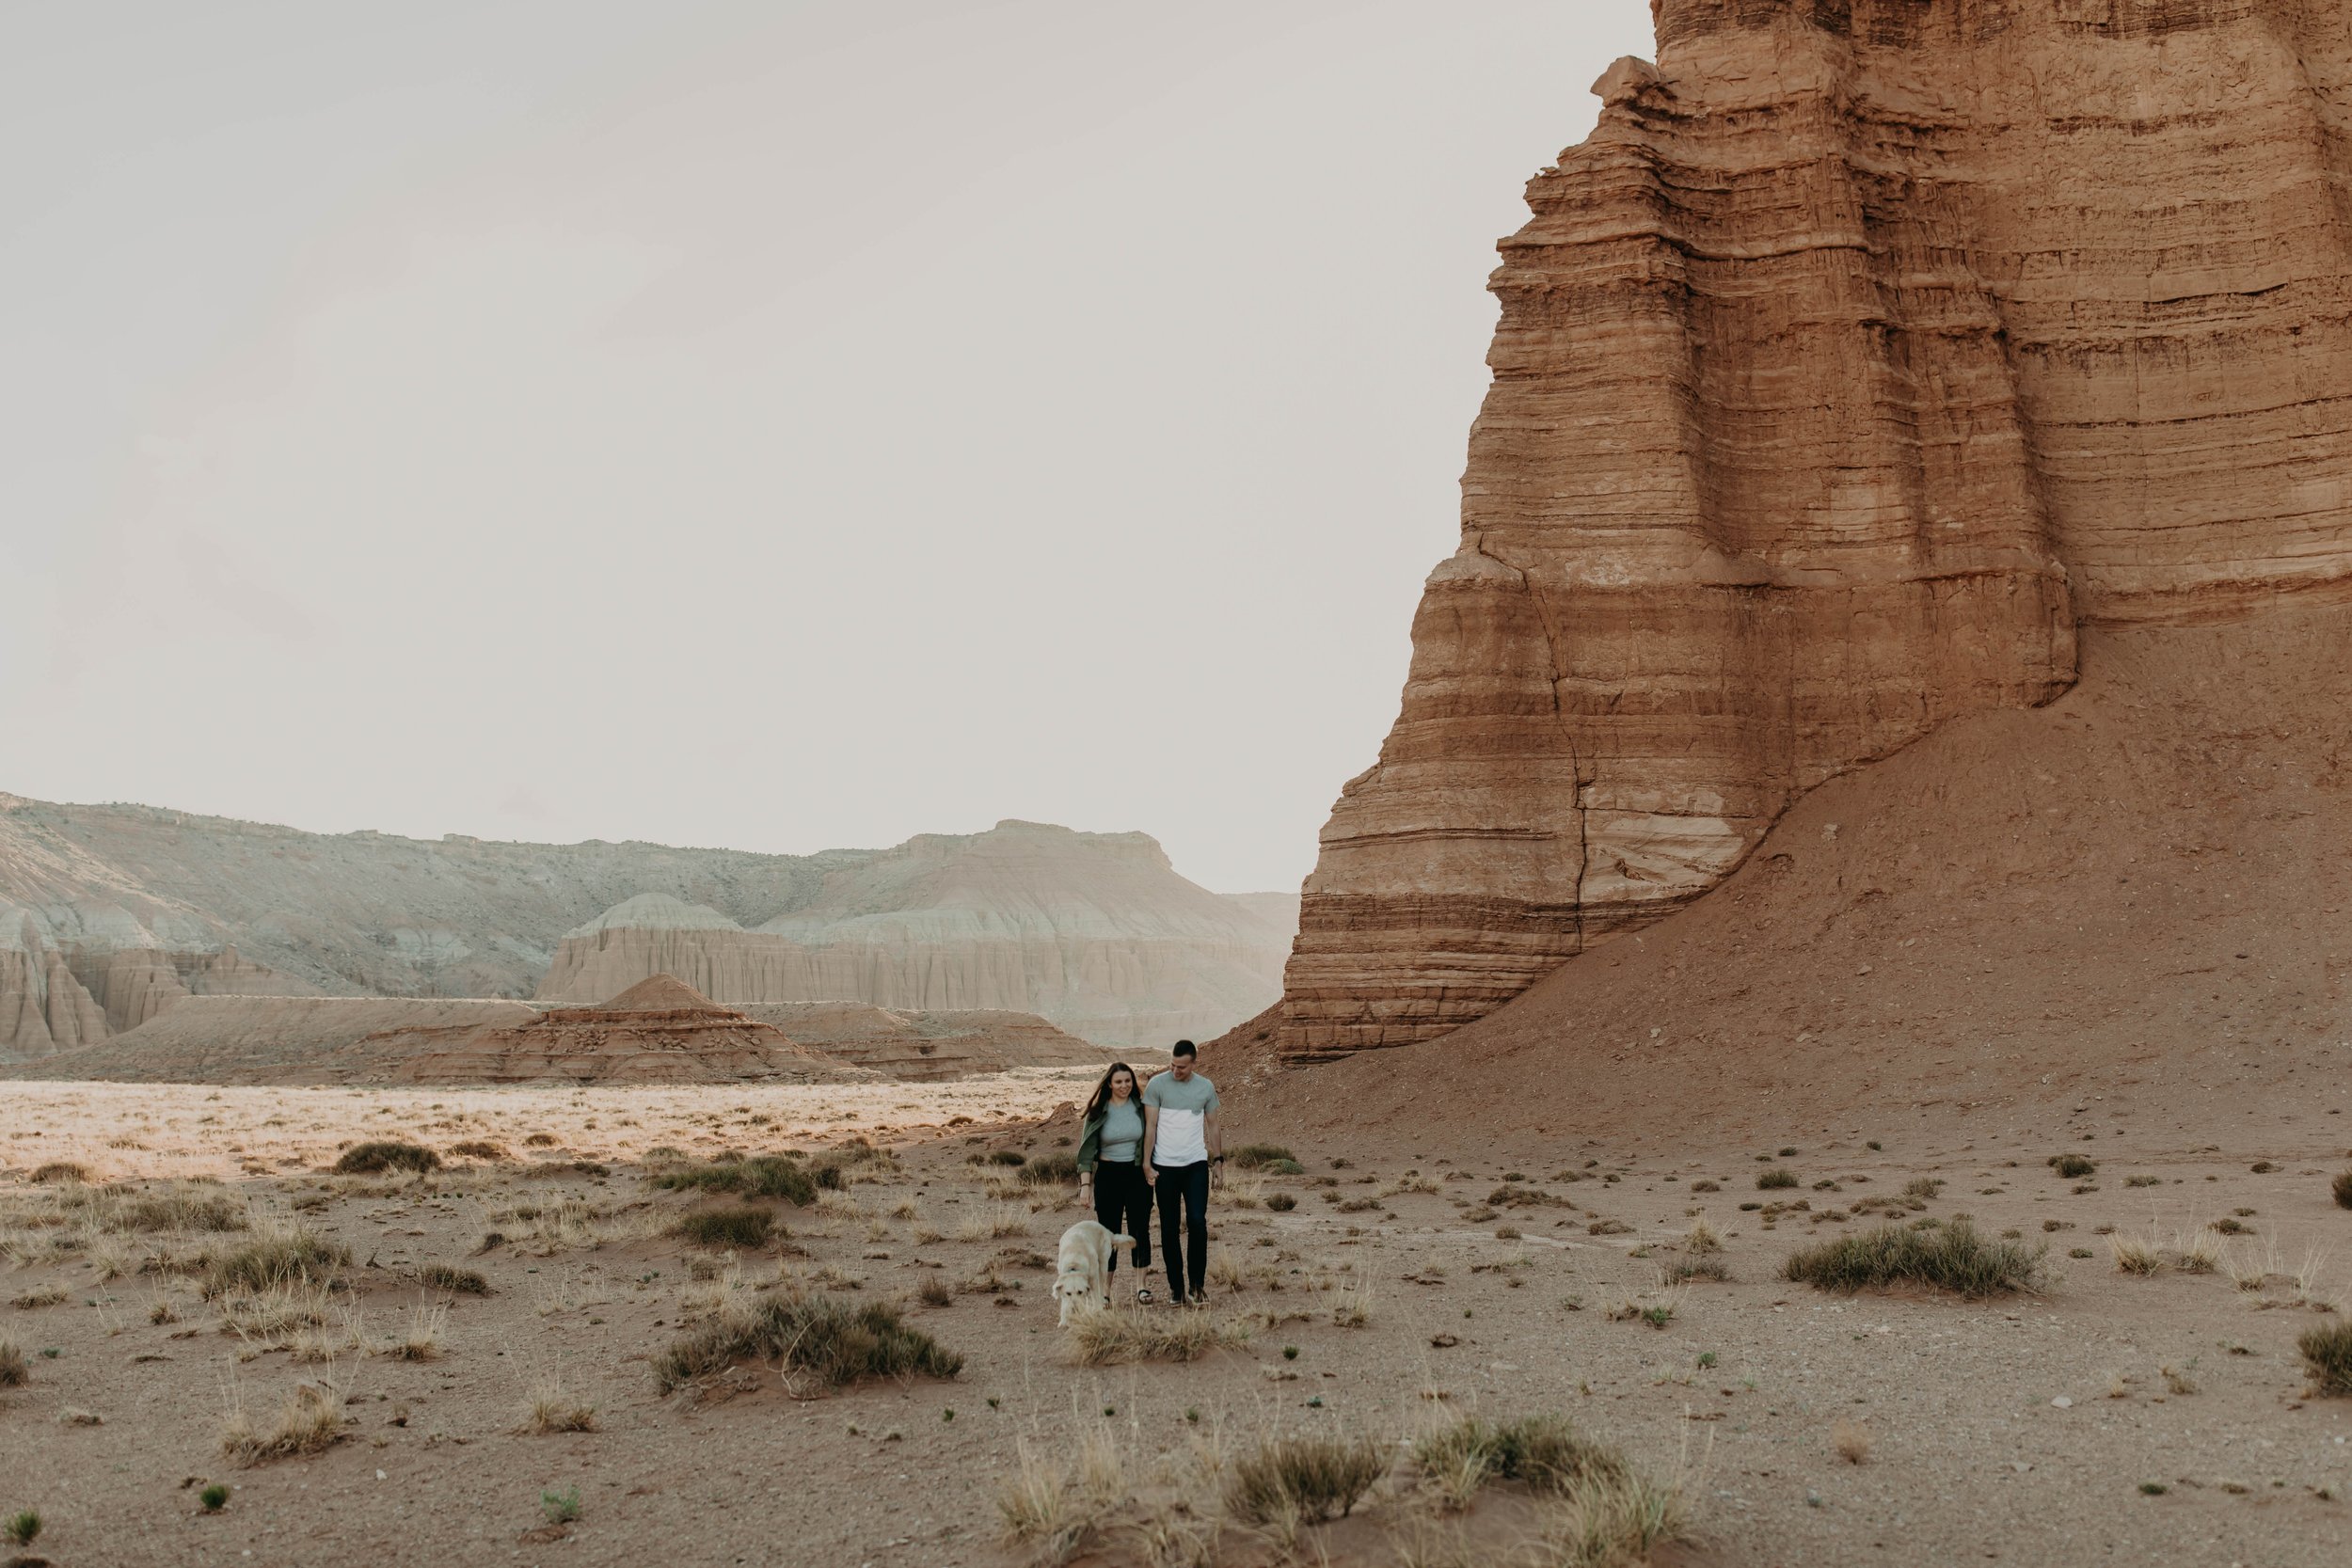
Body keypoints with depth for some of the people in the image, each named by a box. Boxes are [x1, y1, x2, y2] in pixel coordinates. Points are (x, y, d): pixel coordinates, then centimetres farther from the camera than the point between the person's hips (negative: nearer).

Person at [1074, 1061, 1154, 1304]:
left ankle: (1142, 1285, 11)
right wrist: (1085, 1184, -10)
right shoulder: (1098, 1113, -3)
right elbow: (1087, 1150, -3)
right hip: (1108, 1175, -1)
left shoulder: (1141, 1108, 0)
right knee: (1109, 1232, 3)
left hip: (1138, 1174, 1)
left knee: (1140, 1229, 1)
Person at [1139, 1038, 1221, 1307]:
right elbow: (1150, 1126, -5)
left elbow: (1213, 1126, 12)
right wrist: (1146, 1163, -10)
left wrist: (1218, 1159, 6)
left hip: (1196, 1164, 1)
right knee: (1169, 1228, 5)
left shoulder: (1206, 1087, 4)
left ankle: (1198, 1284, 1)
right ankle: (1176, 1287, 14)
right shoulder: (1156, 1084, -4)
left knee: (1197, 1222, -10)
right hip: (1165, 1166, -1)